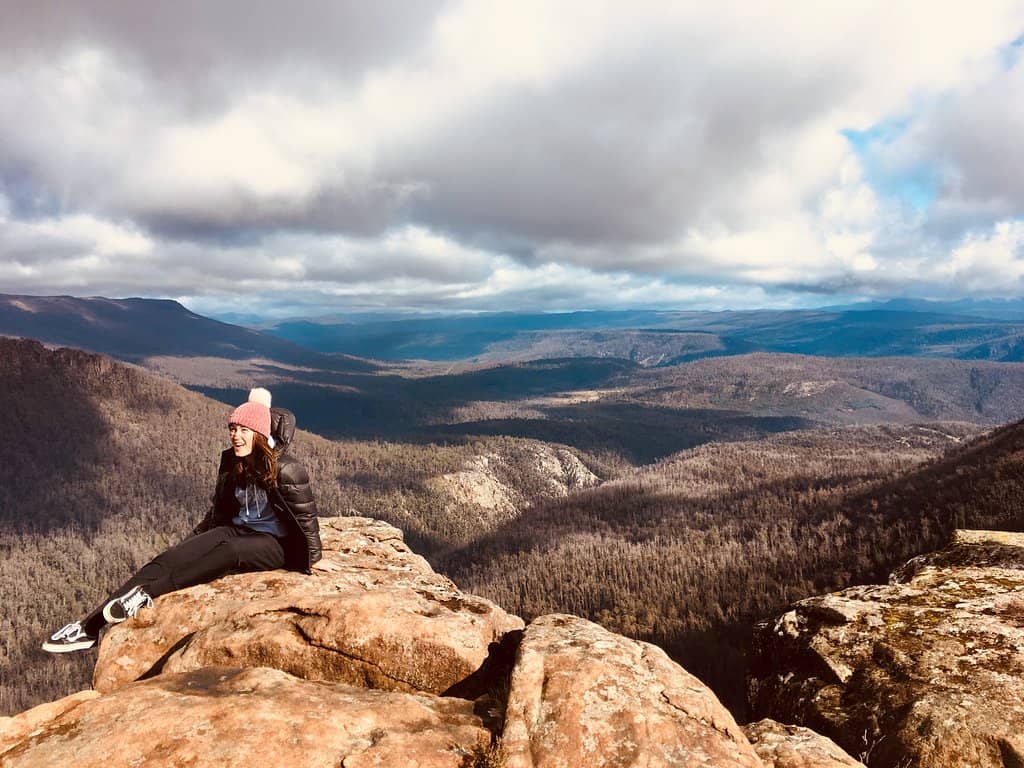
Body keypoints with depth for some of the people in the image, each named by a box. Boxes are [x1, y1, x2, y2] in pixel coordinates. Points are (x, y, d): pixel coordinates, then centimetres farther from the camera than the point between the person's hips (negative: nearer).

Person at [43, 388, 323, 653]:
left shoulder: (286, 469, -20)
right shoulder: (231, 462, 2)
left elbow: (306, 516, -12)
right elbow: (219, 510, 16)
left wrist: (310, 561, -7)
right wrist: (194, 539, 17)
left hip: (275, 543, -6)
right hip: (236, 530, 6)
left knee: (229, 552, -39)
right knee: (169, 559, -18)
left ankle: (145, 594, -40)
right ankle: (91, 625, -25)